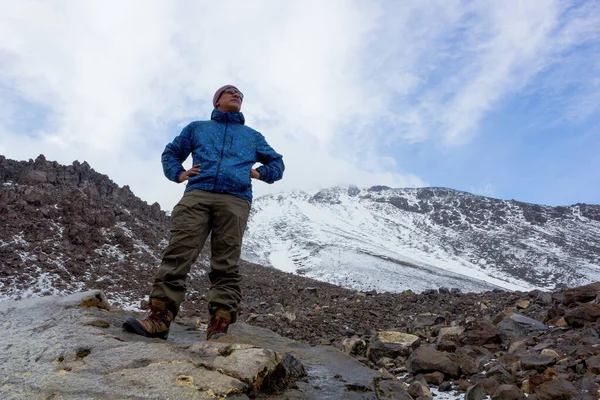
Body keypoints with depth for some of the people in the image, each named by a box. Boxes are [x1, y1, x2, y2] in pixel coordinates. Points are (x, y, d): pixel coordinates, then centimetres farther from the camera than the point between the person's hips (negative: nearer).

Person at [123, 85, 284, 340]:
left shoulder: (252, 136, 32)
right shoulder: (197, 127, 30)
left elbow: (277, 162, 33)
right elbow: (171, 153, 32)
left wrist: (261, 173, 11)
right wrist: (178, 174, 11)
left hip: (235, 201, 0)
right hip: (196, 195, 0)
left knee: (226, 264, -12)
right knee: (178, 253, -16)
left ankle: (219, 326, -17)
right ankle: (159, 317, -18)